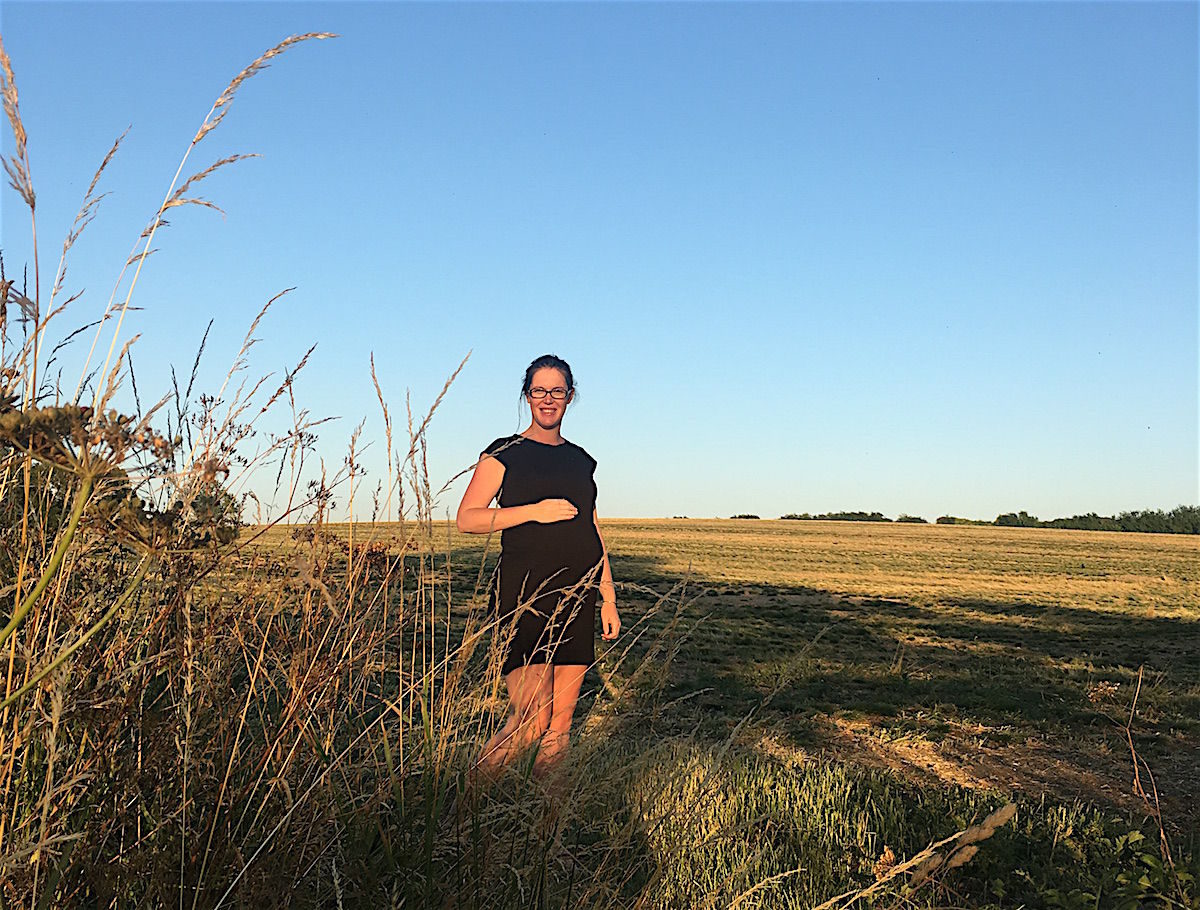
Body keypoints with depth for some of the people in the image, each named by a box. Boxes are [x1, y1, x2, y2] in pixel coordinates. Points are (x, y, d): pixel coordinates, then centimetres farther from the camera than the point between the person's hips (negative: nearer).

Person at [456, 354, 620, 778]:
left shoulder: (579, 460, 18)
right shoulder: (505, 453, 4)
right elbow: (466, 518, -4)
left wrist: (609, 599, 16)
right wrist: (534, 510, -14)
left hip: (576, 598, 5)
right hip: (524, 594, -5)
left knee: (559, 728, 5)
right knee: (531, 721, -15)